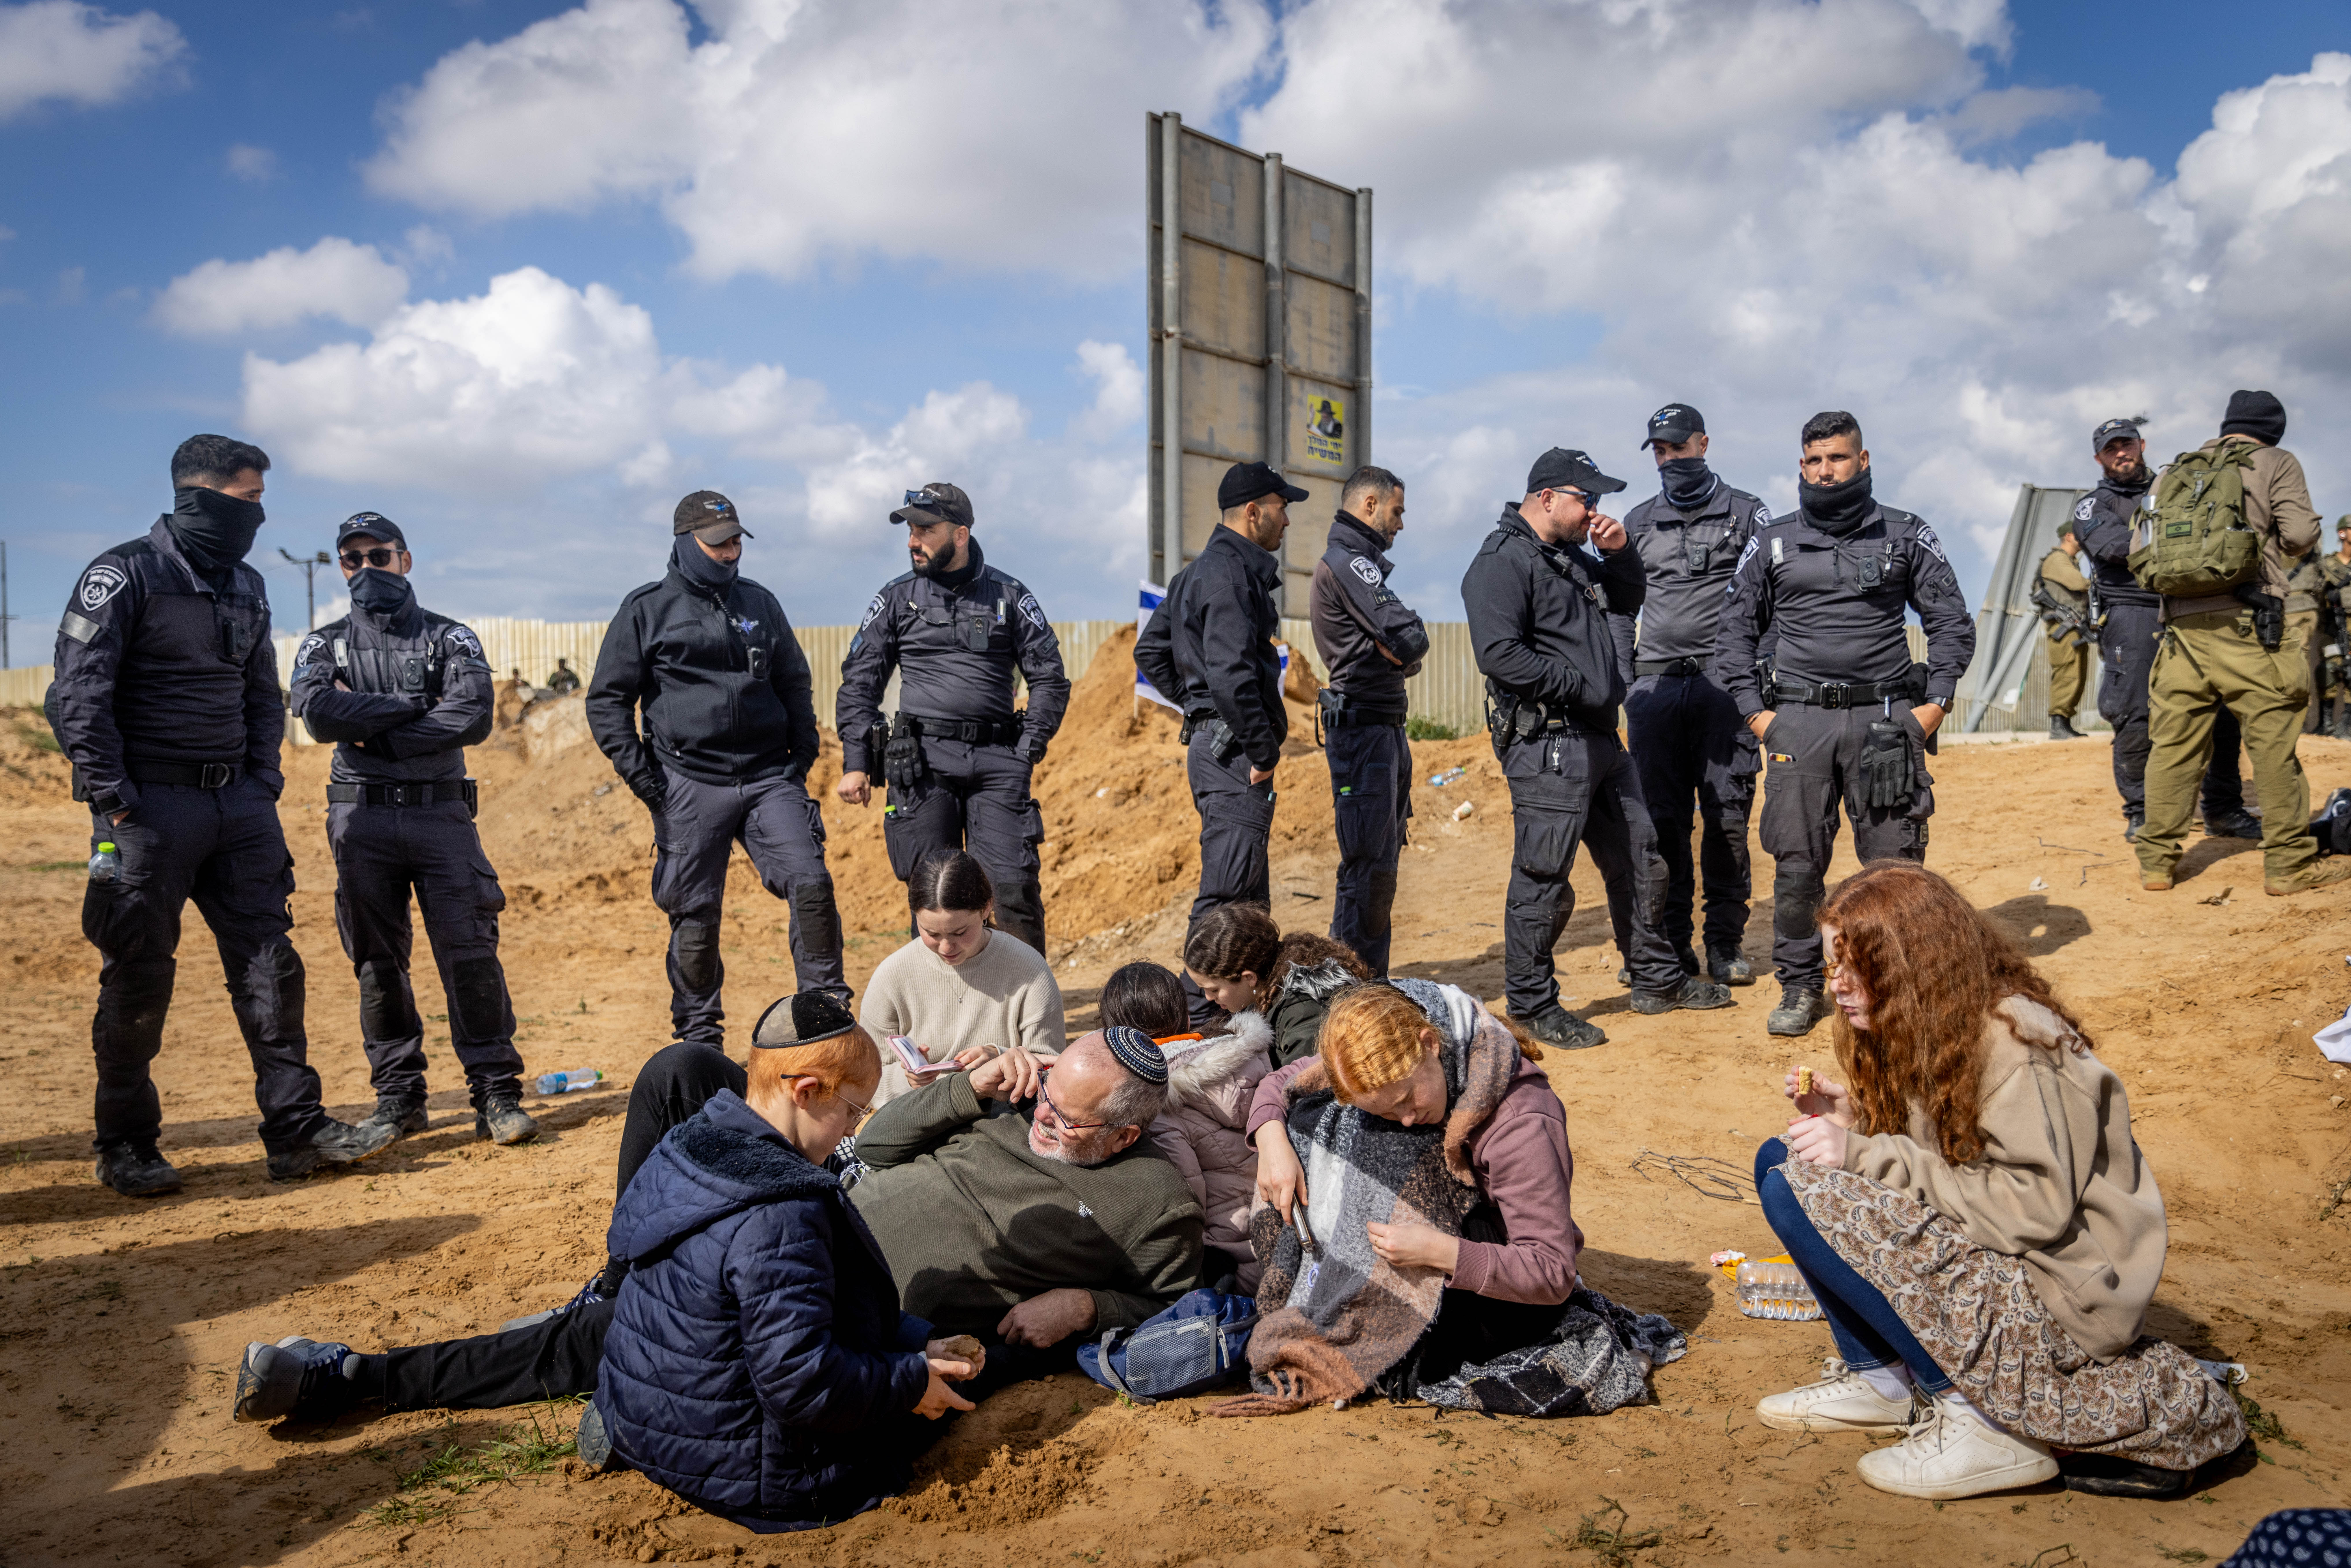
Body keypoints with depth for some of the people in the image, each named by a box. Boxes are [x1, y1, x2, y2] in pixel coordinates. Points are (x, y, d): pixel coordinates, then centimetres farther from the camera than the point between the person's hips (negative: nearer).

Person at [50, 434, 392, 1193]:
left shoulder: (247, 587, 14)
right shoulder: (124, 575, -6)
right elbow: (78, 698, -11)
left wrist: (264, 788, 11)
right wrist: (114, 807, -14)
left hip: (236, 803, 6)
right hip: (149, 807, -6)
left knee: (270, 964, 1)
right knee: (139, 978, 2)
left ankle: (297, 1130, 5)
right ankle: (125, 1147, 16)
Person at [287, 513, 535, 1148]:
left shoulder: (450, 638, 7)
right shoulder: (325, 645, 12)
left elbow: (473, 718, -11)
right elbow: (316, 711, -10)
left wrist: (371, 732, -9)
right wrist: (409, 705, -9)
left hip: (441, 814, -2)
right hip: (361, 817, 2)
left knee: (471, 955, -7)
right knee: (378, 963, 6)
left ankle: (496, 1095, -1)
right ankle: (398, 1097, 16)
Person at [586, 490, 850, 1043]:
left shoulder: (760, 603, 14)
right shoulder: (647, 610, 3)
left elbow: (794, 685, 22)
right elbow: (607, 701, 3)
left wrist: (804, 754, 10)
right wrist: (643, 777, -5)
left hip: (771, 777, 3)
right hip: (690, 785, -2)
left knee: (811, 883, -11)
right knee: (695, 915, 2)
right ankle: (699, 1038, 16)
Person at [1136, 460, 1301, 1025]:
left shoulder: (1201, 571, 18)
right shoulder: (1231, 574, -14)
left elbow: (1150, 651, 24)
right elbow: (1230, 673, -24)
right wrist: (1263, 750, -18)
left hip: (1212, 741, 11)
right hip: (1235, 751, -11)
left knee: (1249, 890, 17)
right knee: (1227, 892, -8)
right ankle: (1200, 1012, -4)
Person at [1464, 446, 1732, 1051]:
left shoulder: (1573, 557, 19)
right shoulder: (1503, 562, -11)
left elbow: (1629, 601, 32)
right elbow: (1500, 655, -22)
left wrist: (1619, 553, 12)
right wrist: (1579, 688, -16)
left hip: (1599, 739, 10)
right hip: (1548, 745, -10)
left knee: (1642, 861, 17)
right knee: (1543, 880, -3)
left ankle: (1657, 980, 31)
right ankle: (1532, 1007, 9)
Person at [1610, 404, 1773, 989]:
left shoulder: (1747, 513, 7)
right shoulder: (1638, 523, 15)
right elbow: (1621, 608, 17)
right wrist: (1624, 682, 8)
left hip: (1724, 683, -2)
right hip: (1655, 685, 2)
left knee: (1728, 816, -2)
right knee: (1661, 819, 1)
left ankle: (1726, 942, 6)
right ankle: (1670, 944, 8)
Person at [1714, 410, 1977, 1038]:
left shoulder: (1907, 536, 8)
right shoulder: (1771, 543, 10)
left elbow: (1952, 622, 11)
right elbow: (1736, 632, 14)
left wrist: (1934, 703, 0)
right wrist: (1755, 711, 4)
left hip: (1885, 718, 0)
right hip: (1798, 721, 1)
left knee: (1895, 859, -1)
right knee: (1797, 863, 0)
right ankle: (1800, 987, 13)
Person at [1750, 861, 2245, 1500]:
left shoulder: (2015, 1042, -20)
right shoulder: (1920, 1031, 6)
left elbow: (2037, 1207, -25)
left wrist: (1867, 1155, -24)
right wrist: (1852, 1120, -6)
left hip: (2056, 1296, -9)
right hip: (1988, 1258, 9)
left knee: (1798, 1191, -22)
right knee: (1780, 1159, 4)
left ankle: (1981, 1421, -12)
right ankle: (1881, 1378, 7)